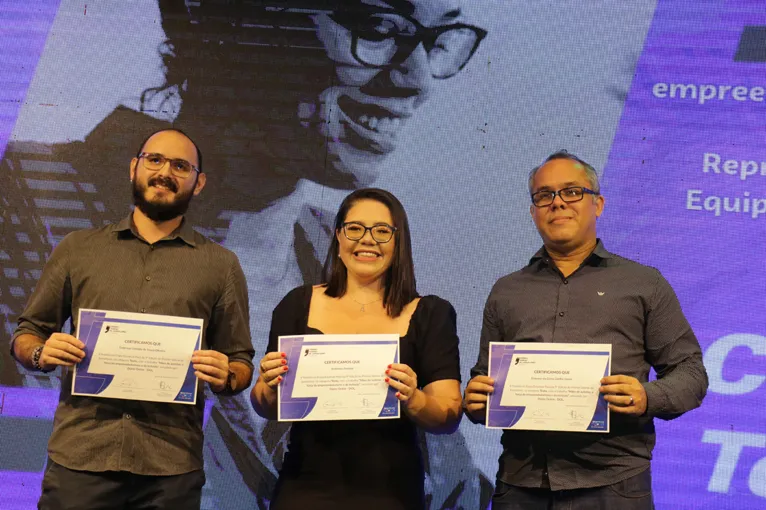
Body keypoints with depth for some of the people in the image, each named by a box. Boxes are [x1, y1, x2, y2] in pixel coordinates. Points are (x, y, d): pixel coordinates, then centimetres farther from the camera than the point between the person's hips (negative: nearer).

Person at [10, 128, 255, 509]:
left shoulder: (220, 265, 10)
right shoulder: (78, 249, 12)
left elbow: (241, 365, 10)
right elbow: (26, 334, 15)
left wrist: (225, 377, -12)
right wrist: (41, 352, -7)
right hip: (79, 456, 1)